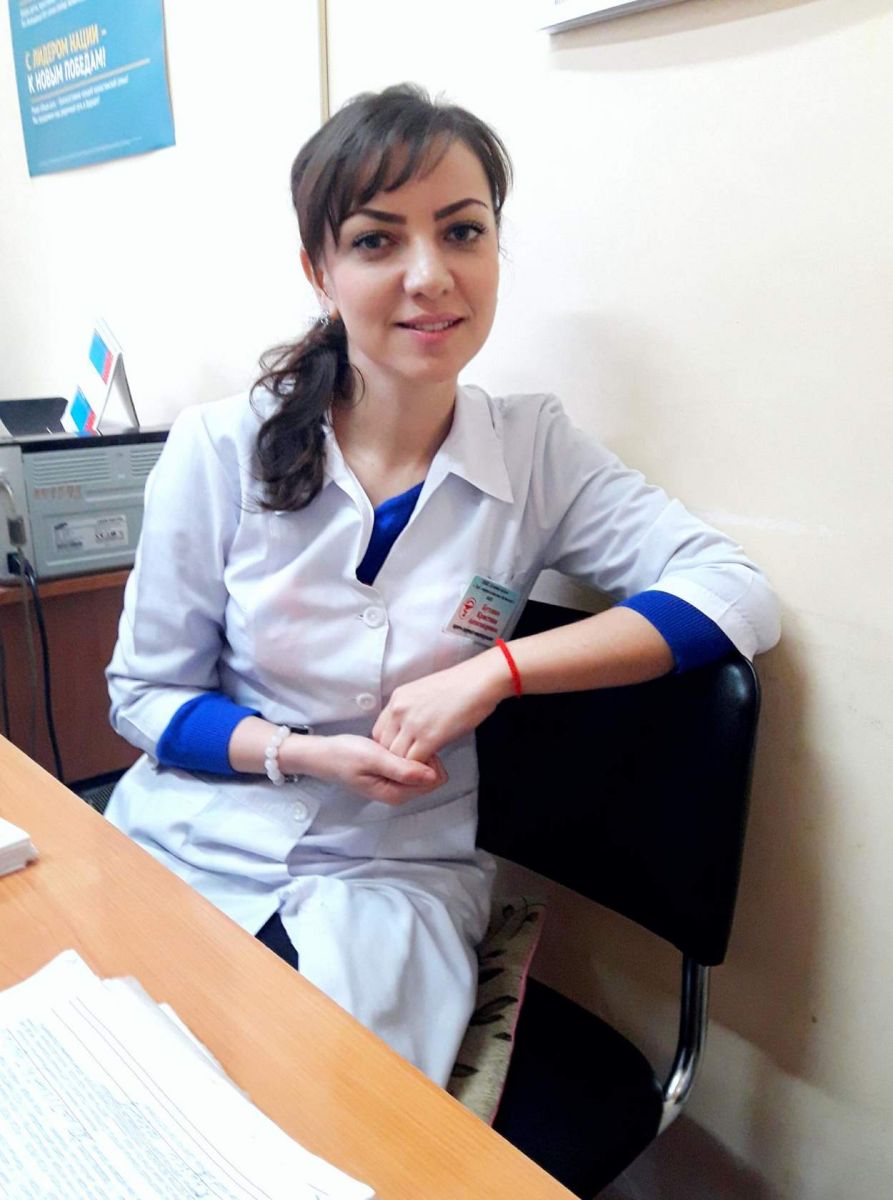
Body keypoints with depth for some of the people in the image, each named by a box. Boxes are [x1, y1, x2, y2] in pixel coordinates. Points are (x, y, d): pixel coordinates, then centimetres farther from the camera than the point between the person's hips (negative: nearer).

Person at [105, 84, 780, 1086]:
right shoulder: (220, 451, -7)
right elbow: (141, 695, 1)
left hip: (392, 877, 0)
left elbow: (736, 594, -13)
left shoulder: (534, 451, -5)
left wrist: (490, 671, -22)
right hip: (186, 845, 1)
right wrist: (302, 754, -17)